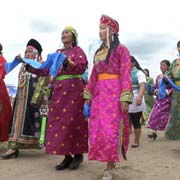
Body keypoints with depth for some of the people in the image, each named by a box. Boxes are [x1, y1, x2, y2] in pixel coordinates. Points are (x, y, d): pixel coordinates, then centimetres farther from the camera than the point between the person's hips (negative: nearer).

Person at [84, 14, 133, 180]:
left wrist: (125, 98, -17)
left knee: (110, 129, -7)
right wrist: (88, 96, 13)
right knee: (98, 129, 5)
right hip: (99, 93, 7)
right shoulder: (98, 52, 17)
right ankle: (110, 163, 17)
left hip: (114, 93, -7)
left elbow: (125, 74, -9)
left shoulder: (121, 49, -1)